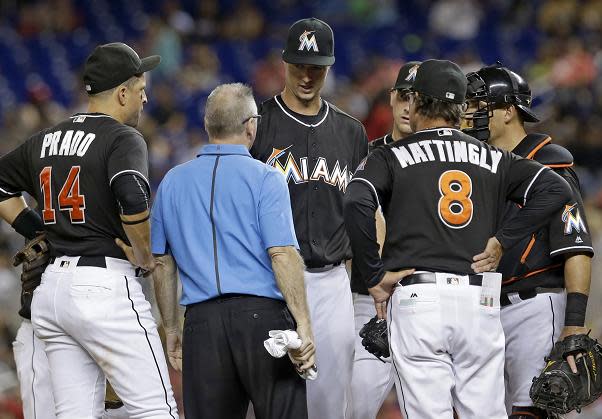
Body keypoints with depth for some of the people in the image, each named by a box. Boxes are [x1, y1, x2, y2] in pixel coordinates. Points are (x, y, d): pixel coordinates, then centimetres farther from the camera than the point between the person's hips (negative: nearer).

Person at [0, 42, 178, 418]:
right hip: (106, 287, -8)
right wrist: (146, 258, -8)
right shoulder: (122, 139, -7)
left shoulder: (45, 141, 16)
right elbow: (133, 202, -24)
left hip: (50, 288, 8)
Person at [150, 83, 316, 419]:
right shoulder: (265, 178, -2)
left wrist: (171, 328, 23)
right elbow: (282, 254, -11)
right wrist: (304, 325, -11)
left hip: (202, 322, 4)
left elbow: (163, 264, 16)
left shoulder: (172, 182, 13)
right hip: (263, 315, -4)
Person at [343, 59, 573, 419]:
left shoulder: (390, 157, 5)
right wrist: (503, 240, 2)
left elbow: (357, 204, -14)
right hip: (481, 301, 2)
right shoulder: (493, 159, 12)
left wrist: (374, 276, -6)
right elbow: (556, 190, 0)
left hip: (417, 298, -2)